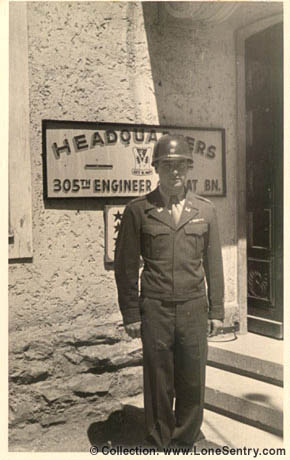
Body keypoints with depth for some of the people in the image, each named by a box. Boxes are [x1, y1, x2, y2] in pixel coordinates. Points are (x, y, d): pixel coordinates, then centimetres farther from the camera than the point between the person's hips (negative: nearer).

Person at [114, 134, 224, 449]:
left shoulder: (205, 210, 7)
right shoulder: (137, 210, -1)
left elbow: (213, 264, 10)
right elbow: (126, 266, 1)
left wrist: (216, 310, 8)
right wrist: (130, 313, -1)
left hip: (194, 308, 2)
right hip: (155, 310, -2)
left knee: (192, 381, 10)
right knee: (158, 383, 8)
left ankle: (187, 440, 32)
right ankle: (158, 443, 28)